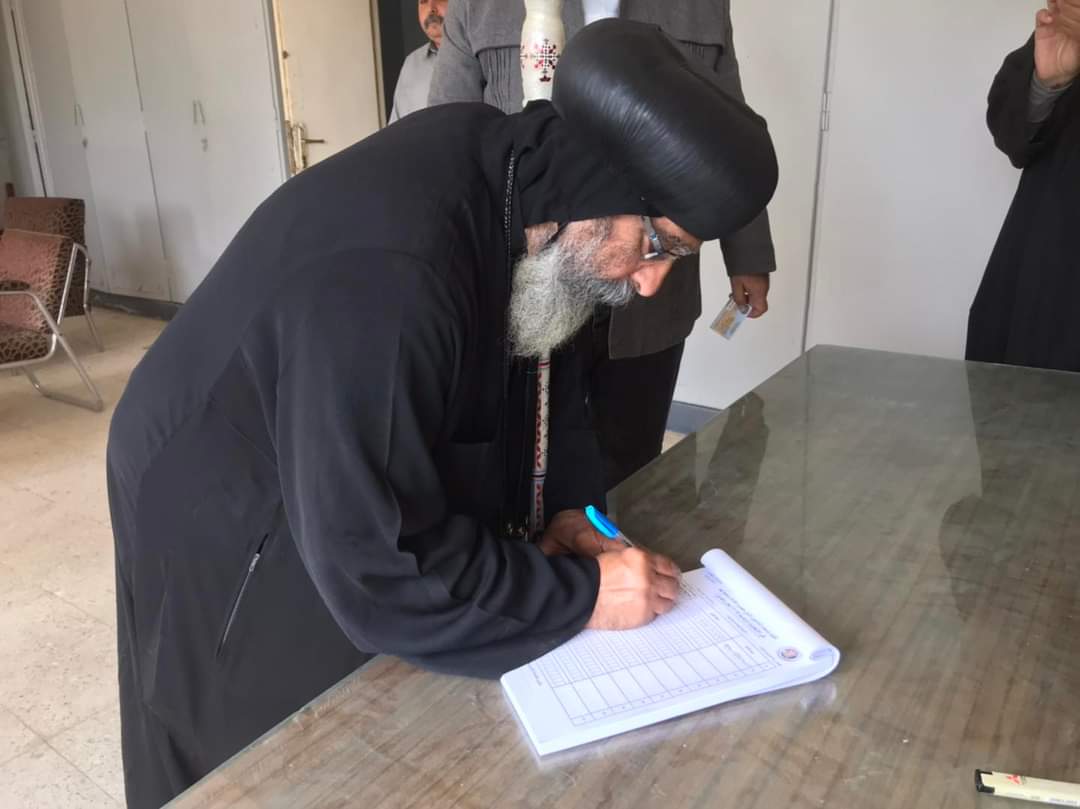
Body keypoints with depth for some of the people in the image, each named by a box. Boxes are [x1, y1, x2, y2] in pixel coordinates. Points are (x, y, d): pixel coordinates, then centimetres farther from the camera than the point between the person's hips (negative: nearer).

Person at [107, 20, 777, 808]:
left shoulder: (508, 172, -12)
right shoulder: (385, 276, -40)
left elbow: (541, 359, 3)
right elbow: (382, 568, -35)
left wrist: (573, 504, -9)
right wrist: (581, 594, -25)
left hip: (365, 501, 8)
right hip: (233, 541, -7)